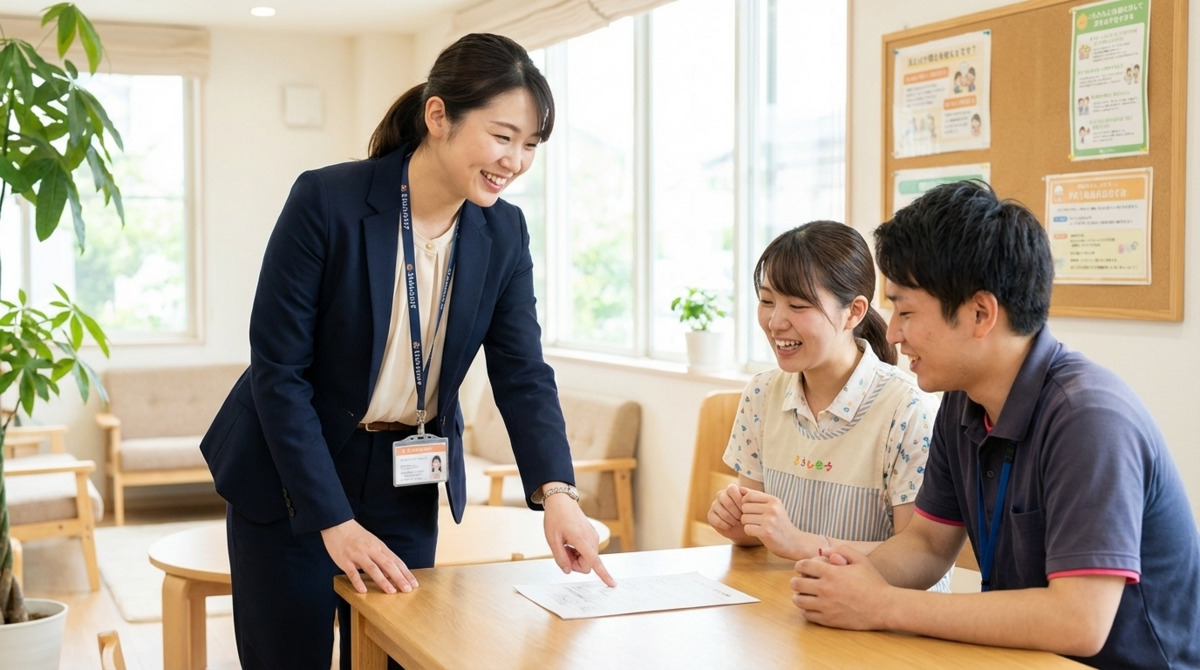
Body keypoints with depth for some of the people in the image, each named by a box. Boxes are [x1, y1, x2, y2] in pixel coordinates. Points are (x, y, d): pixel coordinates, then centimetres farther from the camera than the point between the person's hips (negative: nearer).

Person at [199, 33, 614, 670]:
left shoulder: (504, 233, -5)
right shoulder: (326, 201, -21)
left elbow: (522, 373, -7)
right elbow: (278, 371, -19)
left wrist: (556, 492, -24)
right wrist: (335, 522, -22)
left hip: (406, 485, 4)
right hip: (291, 478, -4)